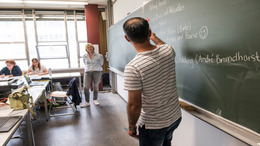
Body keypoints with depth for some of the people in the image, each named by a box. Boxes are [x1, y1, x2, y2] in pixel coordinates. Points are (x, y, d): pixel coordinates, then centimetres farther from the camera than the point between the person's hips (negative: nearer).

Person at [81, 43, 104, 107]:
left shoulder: (98, 56, -1)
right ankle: (87, 102, -2)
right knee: (86, 87, -10)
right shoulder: (84, 56, 7)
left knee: (96, 86, 5)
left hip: (97, 72, -1)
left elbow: (101, 63, 12)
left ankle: (95, 100, 22)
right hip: (87, 72, 1)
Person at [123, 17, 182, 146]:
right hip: (176, 117, 6)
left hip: (153, 126, -5)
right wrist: (153, 36, 30)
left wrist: (132, 127, -6)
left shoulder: (132, 68, -30)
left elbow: (134, 105, -23)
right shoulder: (168, 51, -12)